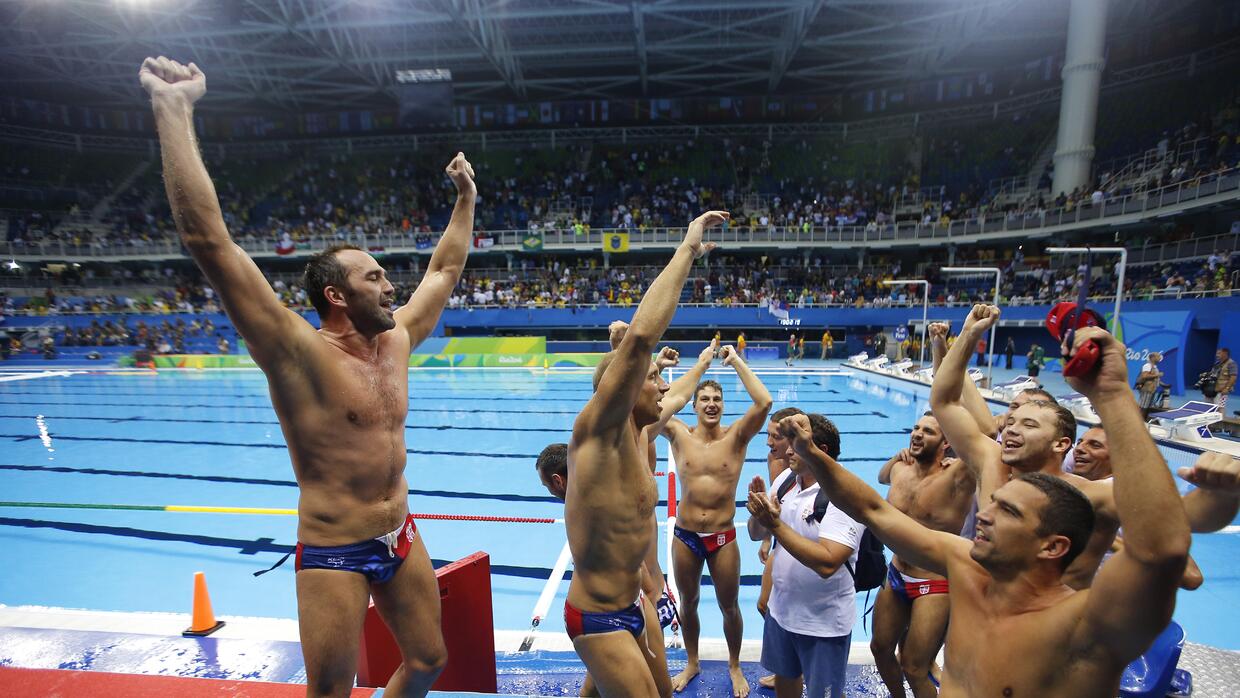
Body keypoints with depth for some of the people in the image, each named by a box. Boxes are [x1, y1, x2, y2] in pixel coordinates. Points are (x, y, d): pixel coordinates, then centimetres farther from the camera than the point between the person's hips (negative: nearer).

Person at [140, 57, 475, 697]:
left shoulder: (395, 341, 0)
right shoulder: (299, 354, -18)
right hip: (332, 553, -6)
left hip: (401, 540, 6)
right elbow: (208, 239, -25)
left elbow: (444, 269, 12)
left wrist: (465, 195, 17)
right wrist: (173, 108, -25)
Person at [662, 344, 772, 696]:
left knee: (729, 606, 16)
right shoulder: (680, 435, -6)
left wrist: (737, 361, -22)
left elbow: (764, 402, -25)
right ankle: (692, 663, 45)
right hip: (684, 536, 1)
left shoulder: (736, 436, -9)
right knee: (688, 603, 19)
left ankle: (735, 667, 44)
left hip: (723, 539, -1)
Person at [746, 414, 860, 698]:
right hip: (780, 609, 6)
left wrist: (775, 524, -34)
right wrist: (759, 511, -17)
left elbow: (827, 563, -34)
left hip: (823, 623, -6)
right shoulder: (786, 482, -3)